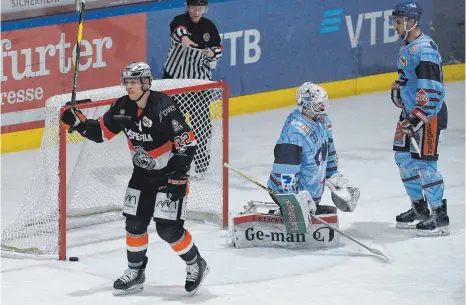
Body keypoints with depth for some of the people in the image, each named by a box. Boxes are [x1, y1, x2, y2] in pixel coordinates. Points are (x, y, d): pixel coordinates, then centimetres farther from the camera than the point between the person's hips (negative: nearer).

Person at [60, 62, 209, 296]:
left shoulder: (162, 107, -26)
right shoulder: (122, 107, -5)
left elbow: (187, 141, -25)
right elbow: (101, 132, 7)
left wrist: (179, 173, -27)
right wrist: (79, 123, -10)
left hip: (170, 173, -7)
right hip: (143, 173, 7)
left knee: (168, 228, -11)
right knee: (135, 223, 5)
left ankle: (195, 265, 11)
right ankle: (135, 272, 20)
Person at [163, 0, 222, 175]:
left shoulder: (209, 27, 5)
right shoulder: (180, 21, -10)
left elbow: (218, 49, 13)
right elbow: (178, 29, -34)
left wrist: (213, 52, -12)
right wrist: (184, 37, -58)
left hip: (200, 79, 3)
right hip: (175, 77, -3)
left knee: (201, 122, 2)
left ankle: (202, 162, 15)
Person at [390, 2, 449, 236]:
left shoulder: (424, 49, -21)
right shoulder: (407, 47, 11)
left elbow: (431, 89, -27)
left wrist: (418, 118, -27)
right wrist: (397, 89, 13)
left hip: (428, 113, -11)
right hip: (411, 112, 11)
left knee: (424, 163, -11)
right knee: (404, 158, 15)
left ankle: (440, 216, -6)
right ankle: (419, 208, 28)